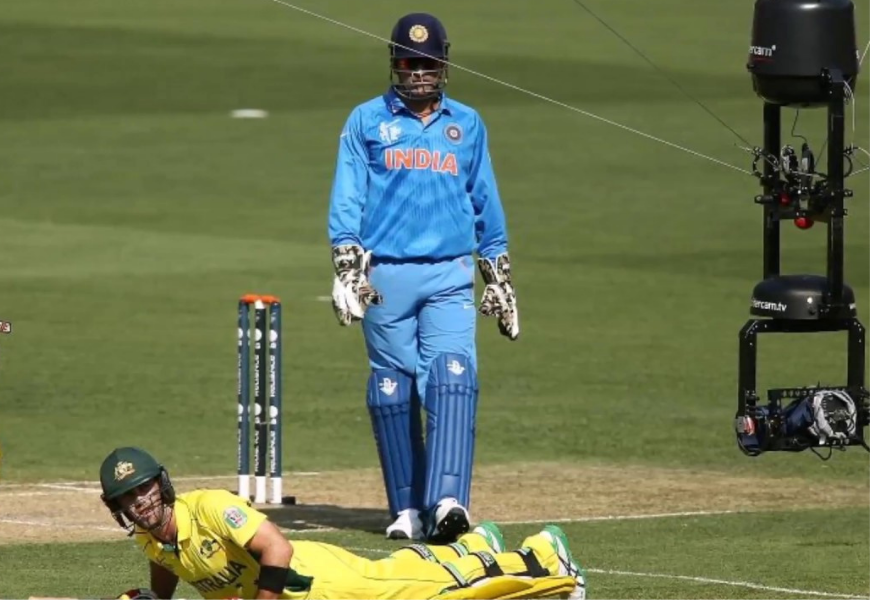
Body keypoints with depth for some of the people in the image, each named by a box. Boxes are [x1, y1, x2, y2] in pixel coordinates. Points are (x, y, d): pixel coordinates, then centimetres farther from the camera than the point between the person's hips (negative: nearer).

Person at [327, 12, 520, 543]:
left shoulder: (468, 125, 15)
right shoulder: (367, 121, 9)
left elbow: (486, 204, 19)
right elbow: (347, 199, 3)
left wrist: (500, 278, 15)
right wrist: (347, 268, -8)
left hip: (450, 279, 1)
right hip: (386, 276, 0)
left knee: (453, 379, -17)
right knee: (392, 390, 0)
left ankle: (447, 501, -28)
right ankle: (408, 509, 8)